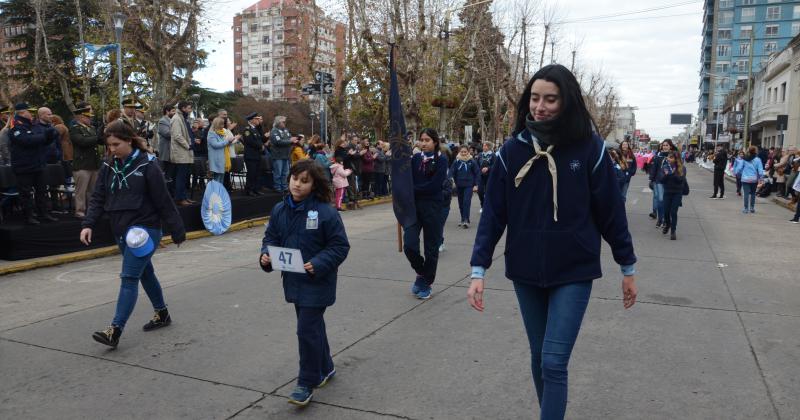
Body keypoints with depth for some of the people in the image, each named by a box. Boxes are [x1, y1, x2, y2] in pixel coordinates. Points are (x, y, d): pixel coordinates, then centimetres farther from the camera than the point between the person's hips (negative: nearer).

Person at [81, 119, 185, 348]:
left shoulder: (147, 166, -13)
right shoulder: (108, 167, 6)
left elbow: (164, 202, -11)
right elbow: (98, 198, 6)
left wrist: (177, 232, -8)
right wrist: (88, 224, -8)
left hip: (144, 230, -7)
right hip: (122, 231, 7)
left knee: (129, 278, -11)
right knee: (145, 273, 19)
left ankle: (115, 331, -11)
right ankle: (162, 314, 35)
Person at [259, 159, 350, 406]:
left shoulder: (325, 212, -17)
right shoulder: (280, 210, 1)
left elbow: (340, 246, -14)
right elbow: (271, 237, 12)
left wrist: (317, 265, -25)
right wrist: (266, 255, -8)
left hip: (317, 282, -6)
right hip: (294, 281, 7)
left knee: (307, 330, -4)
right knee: (312, 326, 20)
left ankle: (307, 383, 12)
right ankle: (324, 368, 40)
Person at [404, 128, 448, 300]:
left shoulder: (441, 160, -5)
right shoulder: (415, 158, 8)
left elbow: (434, 185, -15)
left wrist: (412, 190, -10)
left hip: (432, 207, -3)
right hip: (413, 206, 3)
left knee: (431, 247, 6)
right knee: (409, 245, -8)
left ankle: (426, 283, 22)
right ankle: (421, 272, 21)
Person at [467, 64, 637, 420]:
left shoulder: (589, 148, -9)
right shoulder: (512, 150, -4)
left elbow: (611, 211, -3)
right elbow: (493, 213, -4)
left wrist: (627, 268, 4)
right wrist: (479, 269, -8)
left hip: (573, 273, -3)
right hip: (525, 273, 3)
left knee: (554, 363, -7)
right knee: (539, 357, 16)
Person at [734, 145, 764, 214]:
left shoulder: (744, 159, 0)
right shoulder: (757, 159, -4)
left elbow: (739, 168, 2)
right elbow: (760, 170, -7)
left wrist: (737, 173, 18)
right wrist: (760, 177, 1)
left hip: (745, 179, 0)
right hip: (754, 179, 0)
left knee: (746, 193, -1)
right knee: (753, 193, 14)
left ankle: (746, 208, -2)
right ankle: (752, 208, 18)